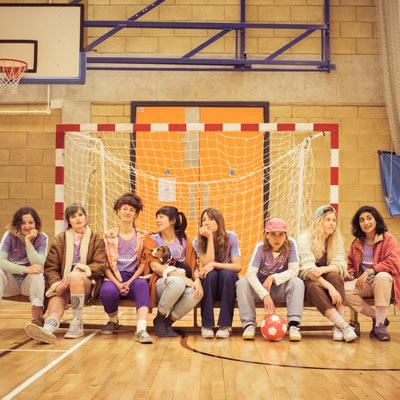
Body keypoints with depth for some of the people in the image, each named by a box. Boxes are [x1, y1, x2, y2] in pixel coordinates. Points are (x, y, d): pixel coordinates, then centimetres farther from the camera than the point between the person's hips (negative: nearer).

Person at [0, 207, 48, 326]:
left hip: (30, 284, 0)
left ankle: (36, 319, -27)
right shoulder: (10, 235, -10)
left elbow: (39, 265, -25)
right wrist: (25, 269, -37)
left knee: (38, 273, -33)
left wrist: (28, 241, -27)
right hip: (10, 283, 0)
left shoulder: (42, 238, -10)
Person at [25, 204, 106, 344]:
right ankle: (49, 328, -62)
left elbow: (100, 266, 2)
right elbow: (50, 267, 6)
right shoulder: (60, 239, 14)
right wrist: (56, 284, -14)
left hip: (87, 284, -1)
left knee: (76, 275, -35)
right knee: (57, 300, -31)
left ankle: (77, 323, -25)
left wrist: (81, 269, -16)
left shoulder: (96, 240, 12)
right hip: (63, 285, 1)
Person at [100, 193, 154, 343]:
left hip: (134, 278, 0)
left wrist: (129, 282, -9)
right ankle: (113, 321, 0)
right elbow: (105, 264, 5)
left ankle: (141, 329, -48)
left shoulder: (142, 237, 13)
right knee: (108, 290, -35)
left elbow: (143, 264, 7)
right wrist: (118, 284, -12)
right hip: (113, 278, 1)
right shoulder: (109, 236, 12)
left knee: (142, 284, -36)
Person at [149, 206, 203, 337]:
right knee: (177, 282, -37)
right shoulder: (153, 240, 2)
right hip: (160, 283, -3)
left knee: (196, 293, -32)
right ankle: (159, 320, -12)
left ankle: (168, 322, -7)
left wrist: (197, 280, -17)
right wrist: (184, 278, -20)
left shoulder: (184, 241, 11)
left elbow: (193, 264, 7)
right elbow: (155, 267, -10)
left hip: (181, 283, 3)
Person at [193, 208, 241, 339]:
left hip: (228, 284, 0)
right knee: (211, 274, -32)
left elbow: (237, 266, -14)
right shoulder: (198, 242, -7)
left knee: (226, 273, -33)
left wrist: (214, 264, -27)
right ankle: (206, 325, -27)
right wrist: (210, 238, -22)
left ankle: (225, 325, -28)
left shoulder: (231, 237, -9)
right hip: (209, 285, 0)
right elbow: (207, 264, -21)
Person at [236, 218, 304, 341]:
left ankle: (294, 325, -31)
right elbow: (250, 273, -28)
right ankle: (249, 324, -24)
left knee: (297, 282, -29)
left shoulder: (290, 244, -15)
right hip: (260, 286, 0)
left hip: (280, 288, 0)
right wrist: (265, 295, -38)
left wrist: (273, 278, -27)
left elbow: (294, 271, -17)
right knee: (242, 283, -28)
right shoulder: (260, 247, -19)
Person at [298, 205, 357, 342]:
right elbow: (308, 270, -21)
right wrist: (330, 287, -35)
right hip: (308, 281, -3)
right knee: (315, 287, -37)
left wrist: (323, 269, -31)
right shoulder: (305, 239, -11)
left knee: (334, 276, -31)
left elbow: (340, 264, -8)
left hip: (328, 279, 3)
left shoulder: (337, 239, 3)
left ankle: (338, 326, -37)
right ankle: (344, 326, -47)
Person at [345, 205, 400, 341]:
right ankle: (377, 318, -10)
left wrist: (369, 271, -22)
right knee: (342, 289, -27)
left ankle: (380, 324, -28)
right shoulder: (356, 243, 16)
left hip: (382, 283, -4)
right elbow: (350, 264, 27)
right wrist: (350, 273, 2)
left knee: (382, 276, -41)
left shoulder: (388, 239, 0)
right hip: (363, 284, 4)